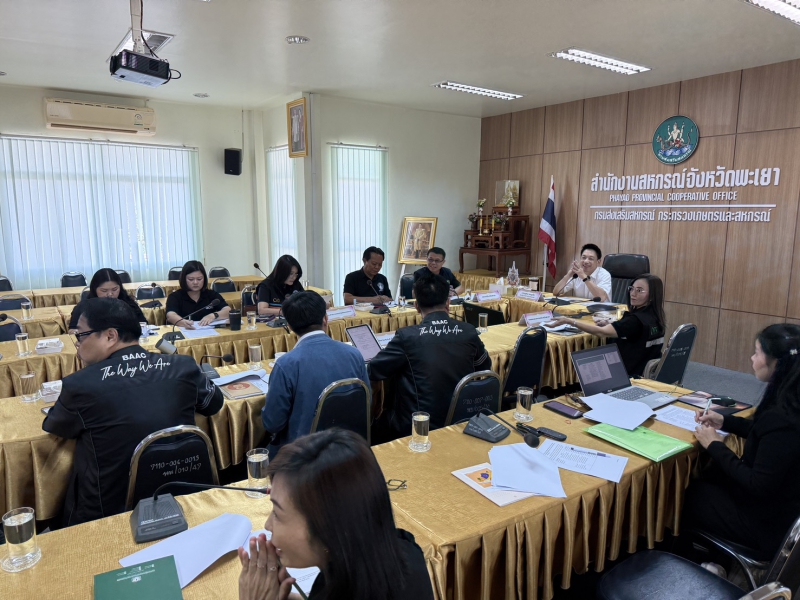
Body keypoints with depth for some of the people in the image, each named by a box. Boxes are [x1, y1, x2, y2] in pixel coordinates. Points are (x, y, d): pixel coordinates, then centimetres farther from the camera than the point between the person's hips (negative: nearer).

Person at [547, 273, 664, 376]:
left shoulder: (637, 320, -27)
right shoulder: (654, 317, 2)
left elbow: (601, 332, -35)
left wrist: (568, 321, -39)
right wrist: (609, 325, -2)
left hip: (629, 375, -9)